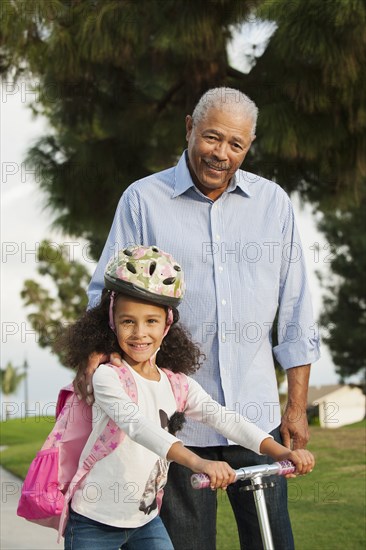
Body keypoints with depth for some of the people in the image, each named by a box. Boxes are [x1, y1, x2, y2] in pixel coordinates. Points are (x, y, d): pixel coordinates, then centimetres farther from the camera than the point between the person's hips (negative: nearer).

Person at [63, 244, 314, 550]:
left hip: (146, 521, 5)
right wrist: (197, 461, -50)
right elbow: (136, 424, -34)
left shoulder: (178, 384, 1)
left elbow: (223, 418, -10)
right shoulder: (107, 377, -17)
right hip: (95, 522, -5)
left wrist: (281, 451, -27)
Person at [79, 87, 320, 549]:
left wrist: (297, 404, 8)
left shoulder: (273, 203, 8)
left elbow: (294, 310, 10)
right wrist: (96, 357, -15)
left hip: (257, 415, 2)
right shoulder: (144, 200, 2)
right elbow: (109, 291, 4)